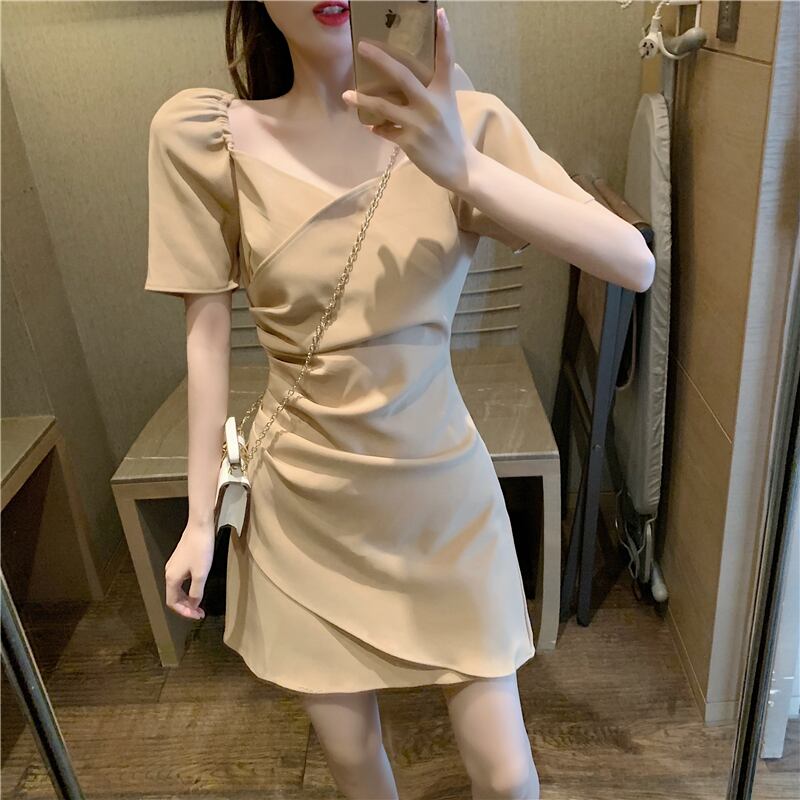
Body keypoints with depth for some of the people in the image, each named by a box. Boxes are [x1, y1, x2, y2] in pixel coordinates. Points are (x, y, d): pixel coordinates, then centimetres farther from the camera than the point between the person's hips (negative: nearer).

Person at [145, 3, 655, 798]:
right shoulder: (202, 134, -7)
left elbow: (635, 265, -18)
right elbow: (207, 335, -3)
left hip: (444, 495, 0)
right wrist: (200, 516, 1)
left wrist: (463, 168, -32)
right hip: (304, 508, 1)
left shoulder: (463, 123, -9)